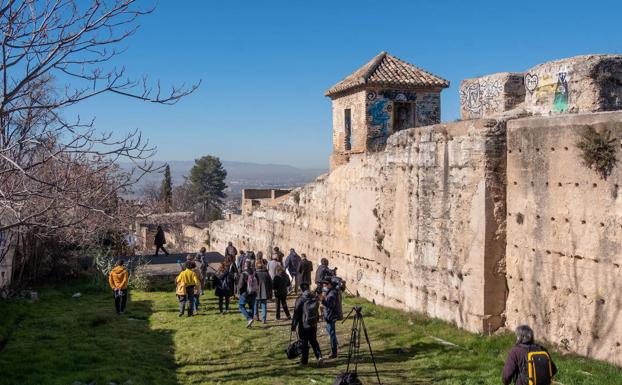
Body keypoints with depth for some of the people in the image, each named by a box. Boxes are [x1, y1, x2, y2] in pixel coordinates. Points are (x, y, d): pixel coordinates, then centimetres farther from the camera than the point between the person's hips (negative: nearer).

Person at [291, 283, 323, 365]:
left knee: (304, 342, 7)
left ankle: (304, 360, 15)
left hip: (304, 325, -4)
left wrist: (294, 325, -6)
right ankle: (319, 356, 6)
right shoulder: (315, 297, -2)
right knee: (313, 341, 19)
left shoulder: (300, 299, -17)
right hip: (314, 324, 4)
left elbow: (296, 313, -13)